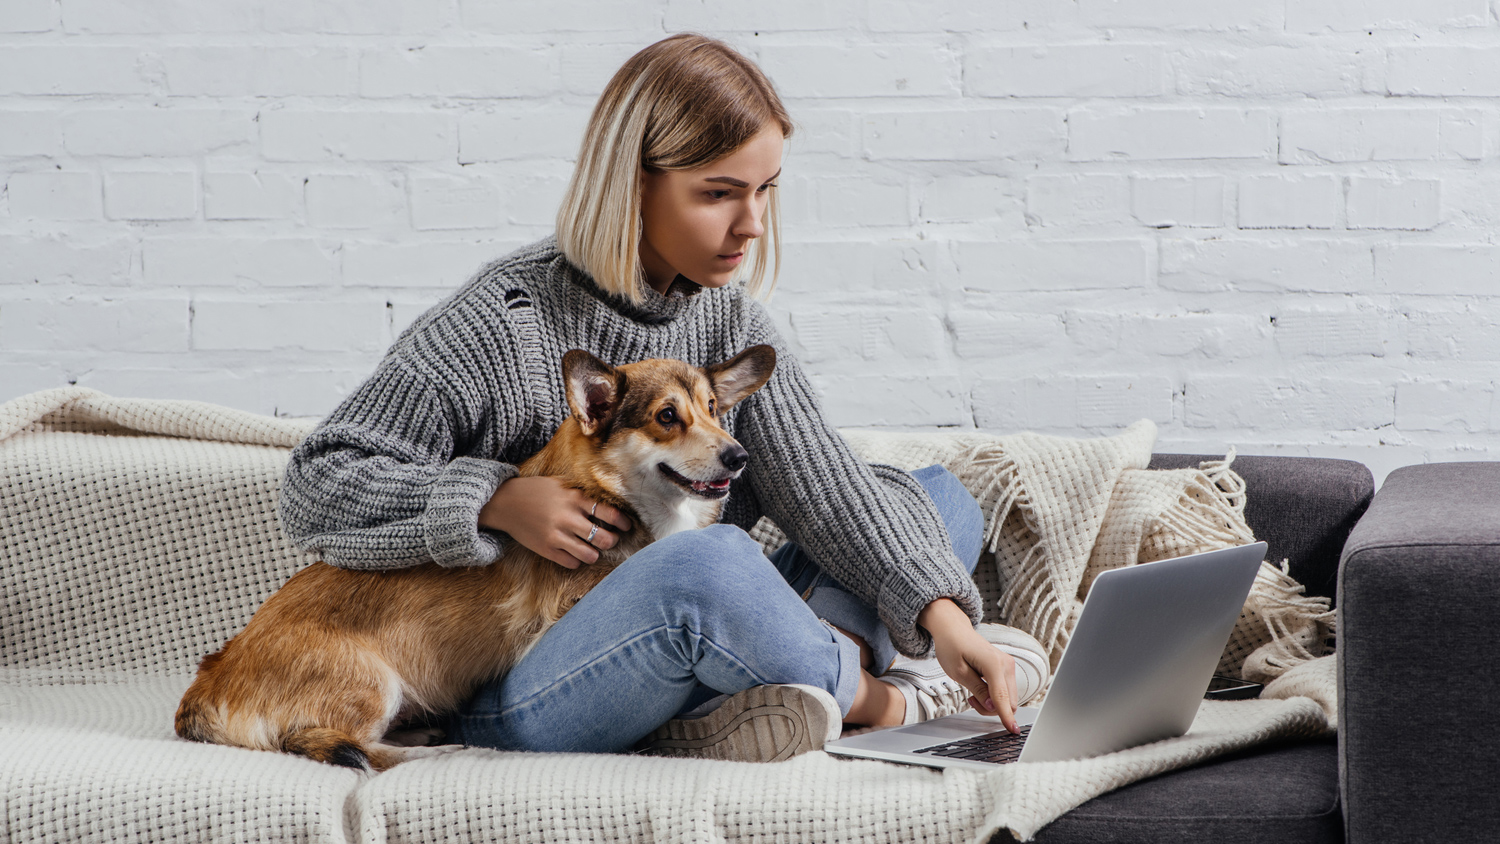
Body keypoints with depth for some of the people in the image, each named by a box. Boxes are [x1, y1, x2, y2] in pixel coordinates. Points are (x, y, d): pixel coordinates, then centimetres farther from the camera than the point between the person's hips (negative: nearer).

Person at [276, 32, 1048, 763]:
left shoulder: (725, 317, 8)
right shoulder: (503, 326, -12)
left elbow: (818, 481, -3)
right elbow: (315, 489, -11)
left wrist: (942, 615, -18)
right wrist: (498, 502, -24)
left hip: (687, 650, 8)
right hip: (513, 711, -8)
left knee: (942, 500, 4)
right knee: (708, 561, -40)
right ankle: (878, 699, -10)